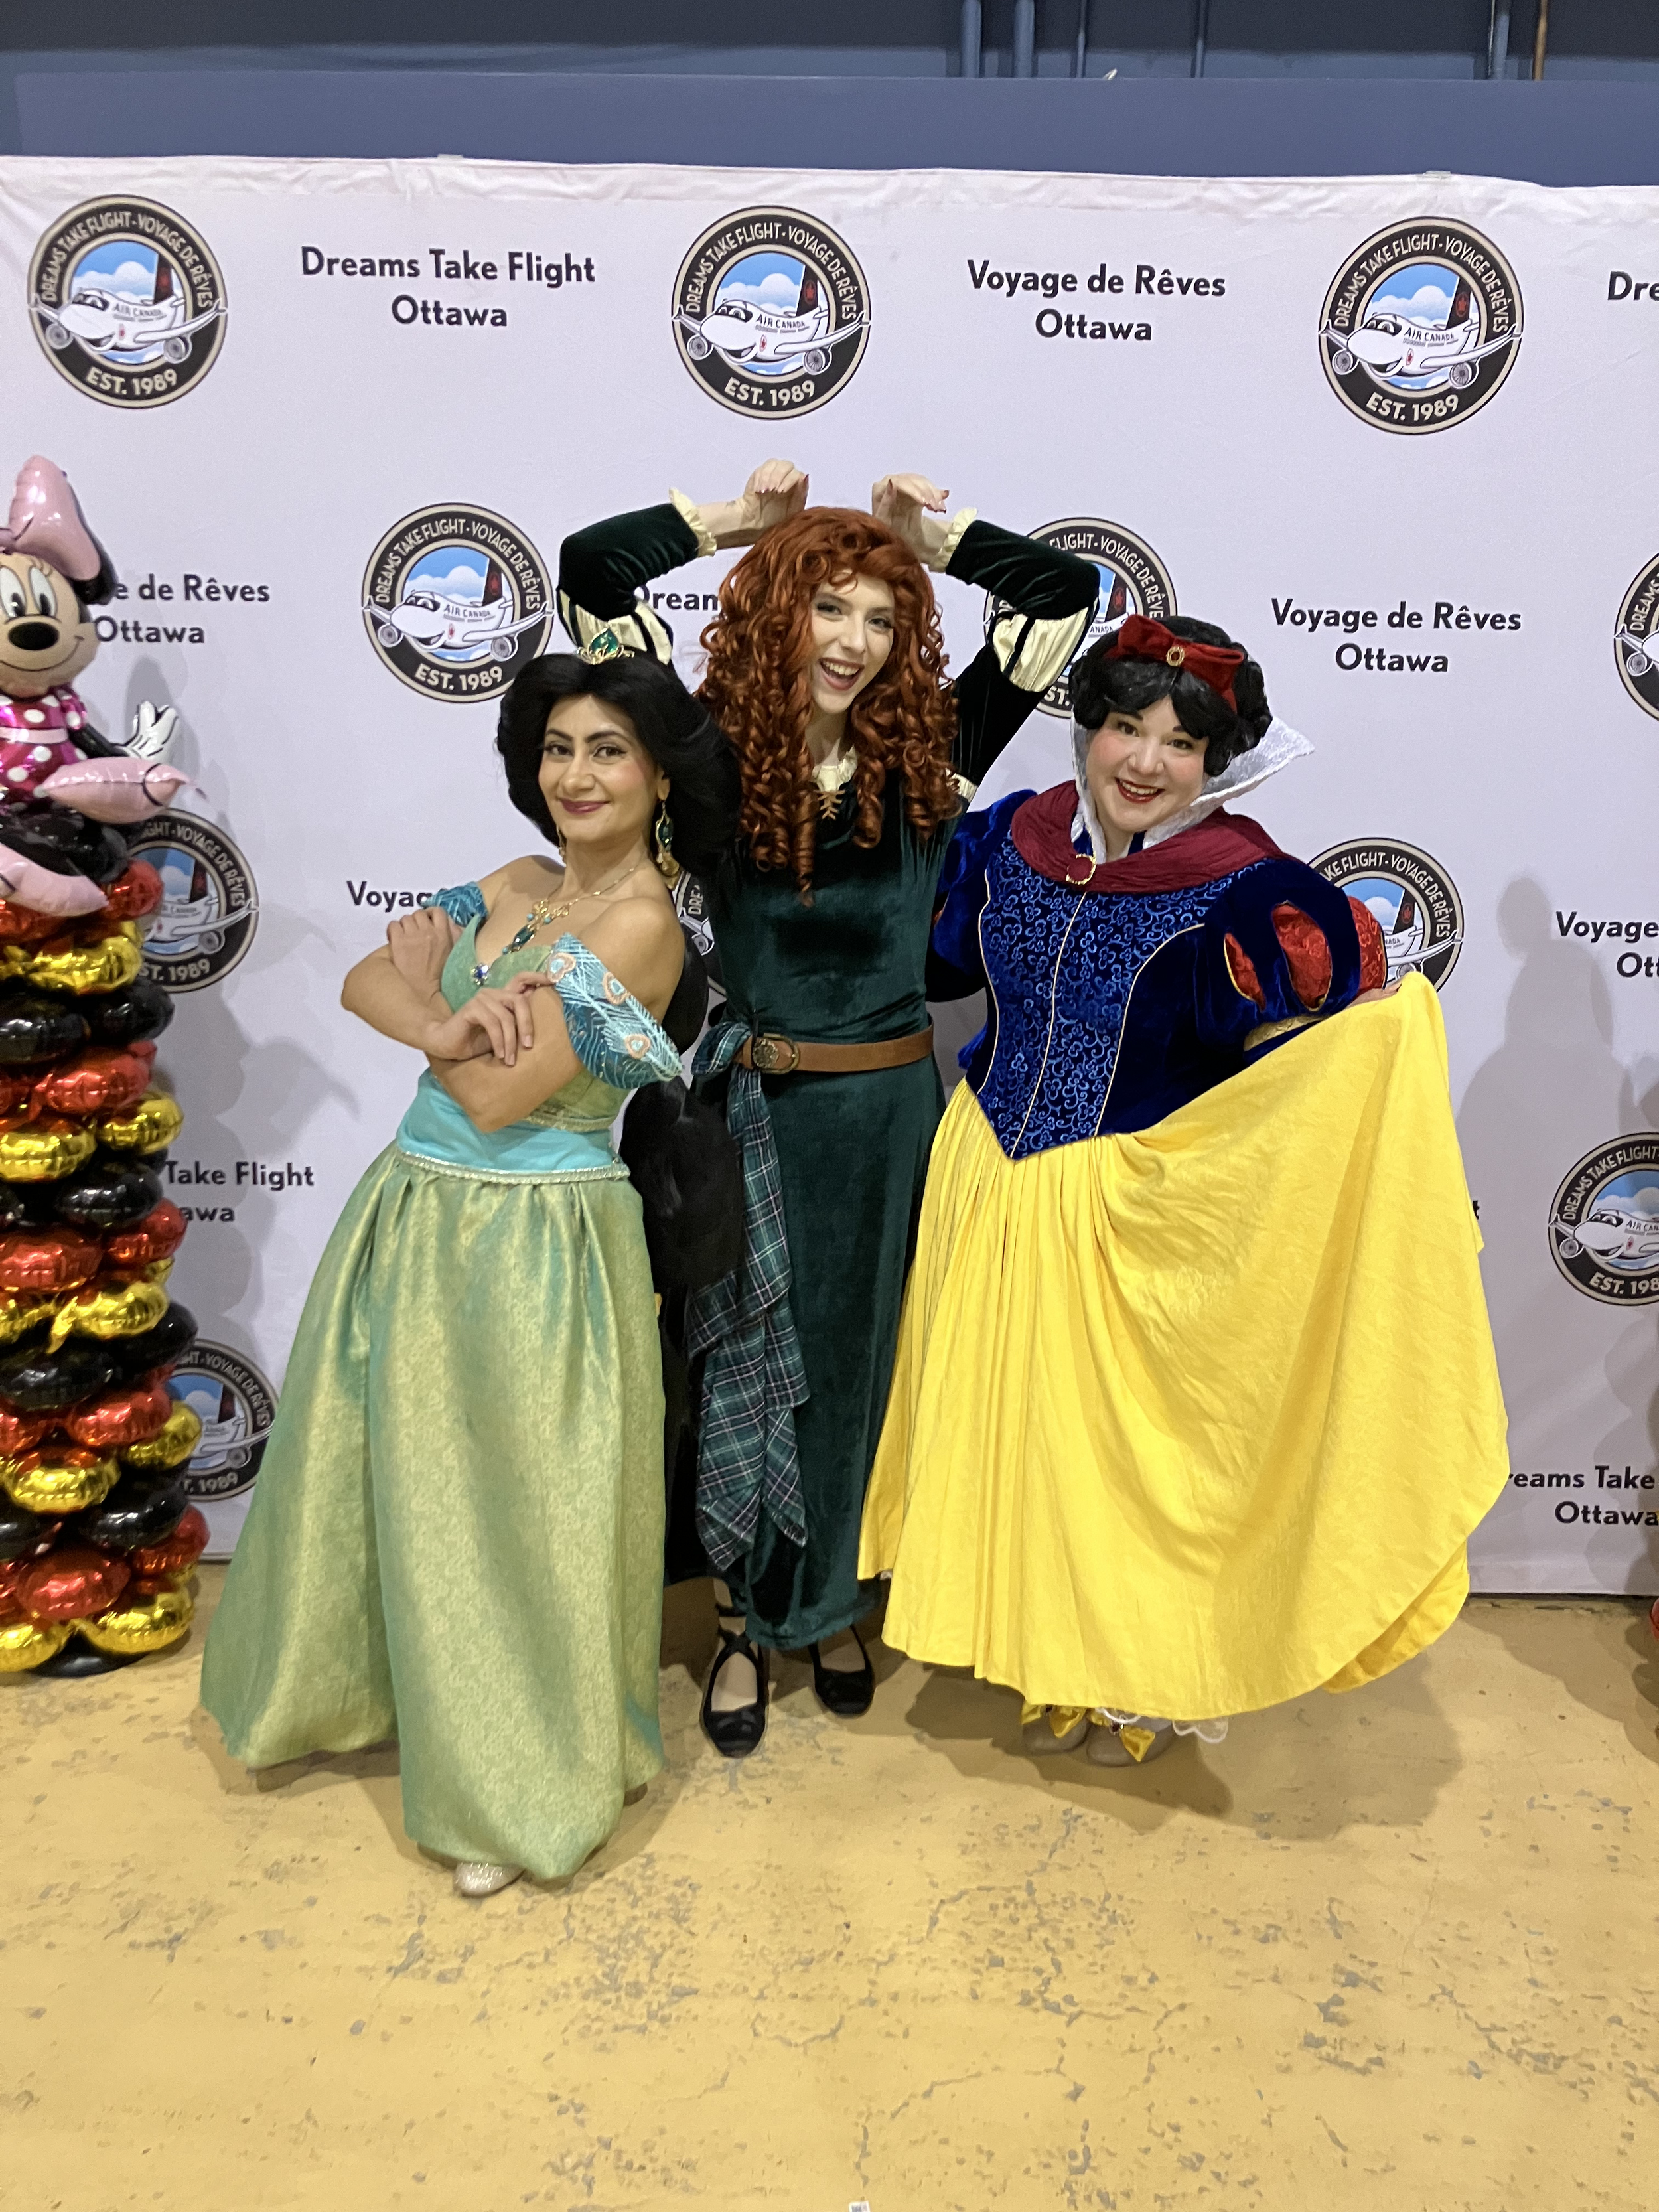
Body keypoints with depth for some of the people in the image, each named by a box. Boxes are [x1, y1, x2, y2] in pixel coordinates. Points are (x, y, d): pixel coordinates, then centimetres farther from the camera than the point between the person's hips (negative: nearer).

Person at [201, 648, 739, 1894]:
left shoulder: (639, 923, -17)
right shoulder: (514, 886, 7)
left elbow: (498, 1097, -21)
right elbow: (366, 982, -1)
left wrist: (433, 991, -3)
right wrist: (443, 1024, -22)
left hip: (529, 1247, -8)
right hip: (414, 1219, 8)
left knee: (511, 1513, 6)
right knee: (389, 1480, 22)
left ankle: (529, 1783, 29)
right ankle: (379, 1686, 50)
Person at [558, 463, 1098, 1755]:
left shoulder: (927, 751, -1)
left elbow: (1068, 592, 2)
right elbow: (592, 570, -9)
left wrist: (933, 533, 2)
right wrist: (739, 519, -1)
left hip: (887, 1109, 2)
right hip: (757, 1105, -1)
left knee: (858, 1359, 16)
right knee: (745, 1358, 11)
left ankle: (835, 1607, 39)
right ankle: (745, 1621, 32)